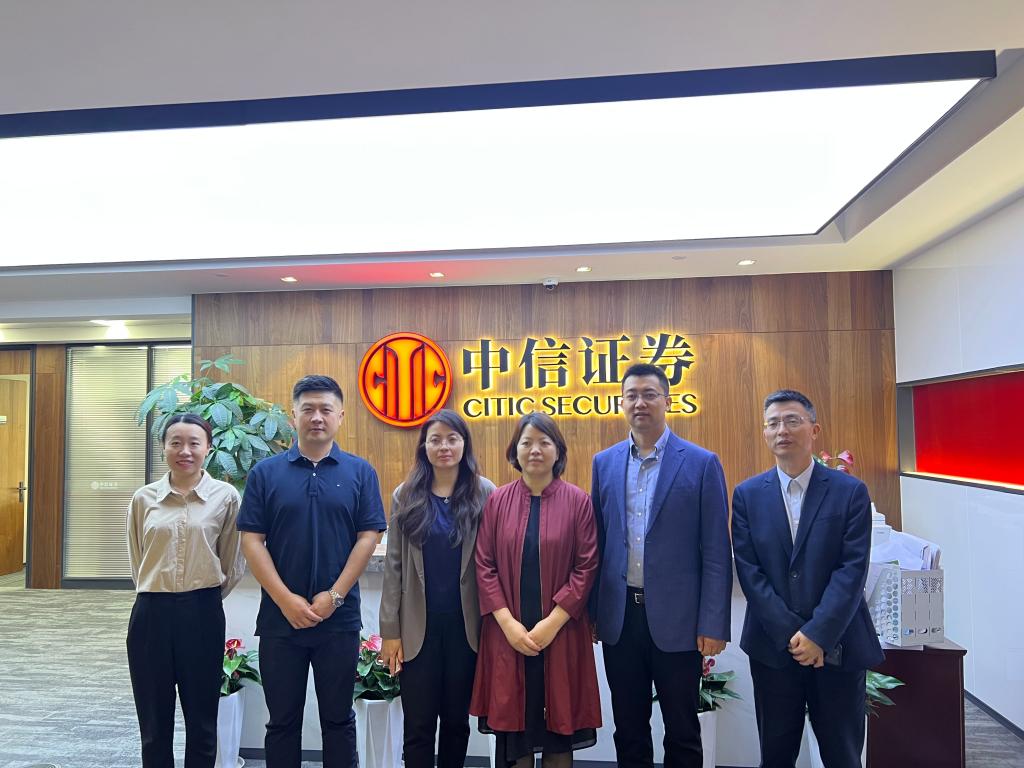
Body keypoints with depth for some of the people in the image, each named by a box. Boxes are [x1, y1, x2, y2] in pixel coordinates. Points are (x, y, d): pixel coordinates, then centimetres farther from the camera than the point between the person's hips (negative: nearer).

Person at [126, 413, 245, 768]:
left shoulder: (226, 496, -4)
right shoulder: (143, 498, 2)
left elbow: (233, 565, 3)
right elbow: (136, 560, 12)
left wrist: (205, 595, 7)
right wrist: (157, 592, 11)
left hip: (203, 614, -1)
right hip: (151, 613, 2)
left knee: (202, 719, 9)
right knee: (153, 722, 11)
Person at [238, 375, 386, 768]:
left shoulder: (360, 472, 1)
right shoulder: (266, 472, 2)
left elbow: (368, 537, -3)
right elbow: (251, 540, -2)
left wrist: (333, 596, -10)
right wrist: (285, 599, -11)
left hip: (339, 618, 0)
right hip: (279, 617, 1)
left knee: (338, 717, 12)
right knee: (282, 720, 13)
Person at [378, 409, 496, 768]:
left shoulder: (485, 493, -2)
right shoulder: (405, 496, 1)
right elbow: (394, 566, 1)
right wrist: (390, 630, -2)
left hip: (465, 625, 0)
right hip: (418, 626, 0)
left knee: (457, 719, 14)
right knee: (418, 724, 6)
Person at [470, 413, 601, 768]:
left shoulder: (578, 501, -2)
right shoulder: (497, 501, 2)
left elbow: (586, 567, -5)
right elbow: (484, 565, 0)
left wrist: (551, 623, -12)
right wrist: (508, 623, -10)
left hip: (561, 634, -1)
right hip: (507, 634, 1)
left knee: (559, 725, 9)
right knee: (512, 724, 10)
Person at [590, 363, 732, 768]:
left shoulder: (701, 464, -4)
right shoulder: (604, 463, 6)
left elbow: (716, 552, -6)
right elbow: (597, 543, 8)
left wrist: (713, 624, -9)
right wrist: (590, 611, 6)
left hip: (676, 617, -3)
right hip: (619, 615, 3)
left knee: (682, 733, 12)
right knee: (628, 730, 16)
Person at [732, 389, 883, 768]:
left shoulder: (851, 491, -3)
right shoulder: (748, 494, 2)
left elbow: (852, 570, -9)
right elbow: (749, 572, -4)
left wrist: (819, 635, -16)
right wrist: (791, 634, -12)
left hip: (838, 647, -1)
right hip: (773, 646, 1)